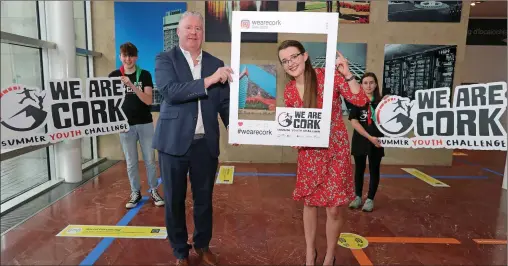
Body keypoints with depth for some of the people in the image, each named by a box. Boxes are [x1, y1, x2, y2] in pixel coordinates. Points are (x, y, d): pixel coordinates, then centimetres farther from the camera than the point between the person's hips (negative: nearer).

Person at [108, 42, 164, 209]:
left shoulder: (144, 75, -2)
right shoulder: (114, 76, 3)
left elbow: (148, 100, -12)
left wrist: (132, 85, -23)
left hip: (145, 123, -1)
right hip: (125, 124, 1)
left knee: (150, 160, 6)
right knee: (131, 162, 8)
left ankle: (154, 191, 19)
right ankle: (135, 193, 21)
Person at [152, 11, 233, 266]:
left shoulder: (216, 63, 9)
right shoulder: (165, 59, -1)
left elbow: (224, 102, 10)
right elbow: (170, 91, -18)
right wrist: (209, 80, -22)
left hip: (206, 143, 3)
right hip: (174, 141, -2)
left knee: (204, 198, 14)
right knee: (174, 200, 11)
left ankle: (203, 245, 37)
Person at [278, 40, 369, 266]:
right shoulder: (289, 91, 0)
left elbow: (360, 101, -16)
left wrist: (347, 74, -25)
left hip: (335, 150, -3)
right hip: (309, 152, 4)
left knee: (334, 208, 2)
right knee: (309, 202, 14)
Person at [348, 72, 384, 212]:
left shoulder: (381, 102, 1)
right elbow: (354, 121, -10)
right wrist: (369, 136, -19)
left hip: (376, 142, 0)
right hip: (360, 141, 0)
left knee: (374, 170, 6)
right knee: (359, 169, 10)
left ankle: (370, 199, 17)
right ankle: (358, 197, 24)